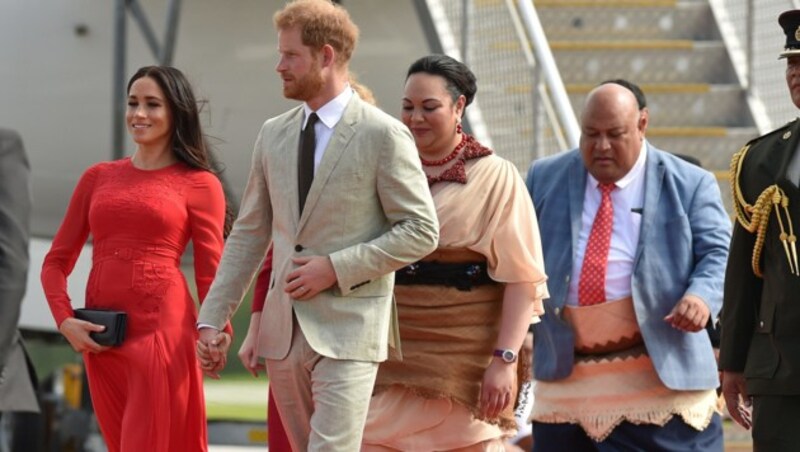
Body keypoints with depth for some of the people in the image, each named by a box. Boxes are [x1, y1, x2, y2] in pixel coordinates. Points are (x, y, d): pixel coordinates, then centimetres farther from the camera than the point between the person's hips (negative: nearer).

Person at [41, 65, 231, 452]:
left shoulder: (199, 184, 3)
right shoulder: (98, 178, 14)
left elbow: (210, 274, 1)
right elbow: (57, 261, 15)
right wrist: (65, 321, -2)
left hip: (162, 330, -4)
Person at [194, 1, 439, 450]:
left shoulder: (382, 135, -7)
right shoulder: (274, 135, 12)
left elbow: (421, 231, -8)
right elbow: (249, 234, 16)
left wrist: (336, 268, -14)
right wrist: (213, 317, 9)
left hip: (348, 330, -6)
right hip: (285, 332, 6)